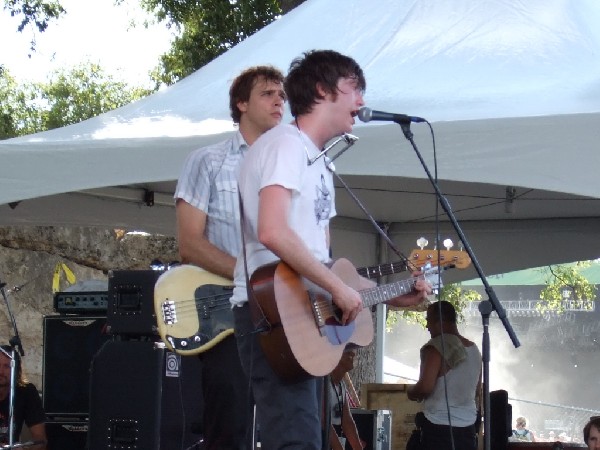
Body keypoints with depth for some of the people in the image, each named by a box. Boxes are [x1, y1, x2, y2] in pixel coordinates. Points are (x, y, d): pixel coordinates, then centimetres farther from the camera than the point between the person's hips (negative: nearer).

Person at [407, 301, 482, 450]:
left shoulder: (437, 346, -12)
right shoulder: (474, 349, 12)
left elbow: (426, 386, -19)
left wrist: (411, 392, 1)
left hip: (439, 428, -7)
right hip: (468, 428, 7)